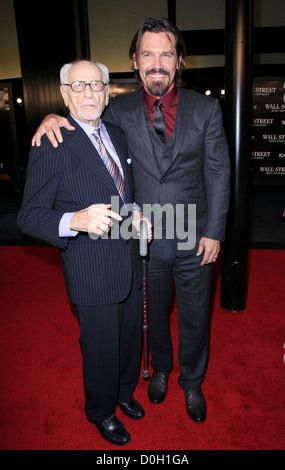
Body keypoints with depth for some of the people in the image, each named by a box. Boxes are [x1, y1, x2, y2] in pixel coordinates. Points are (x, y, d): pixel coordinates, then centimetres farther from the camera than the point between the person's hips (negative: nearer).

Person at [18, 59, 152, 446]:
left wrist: (138, 217, 0)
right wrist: (75, 220, -34)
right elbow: (29, 217, -16)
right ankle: (101, 411, 43)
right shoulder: (51, 145, -15)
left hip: (129, 260, 7)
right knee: (101, 348, 12)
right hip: (92, 271, -6)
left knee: (130, 337, 24)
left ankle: (124, 392, 53)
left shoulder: (118, 136, 7)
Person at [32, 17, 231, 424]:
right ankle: (160, 368, 51)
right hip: (146, 240, 1)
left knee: (194, 316, 16)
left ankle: (192, 382, 44)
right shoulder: (121, 110, -4)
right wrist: (55, 117, -12)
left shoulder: (206, 108, -5)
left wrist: (213, 232, -7)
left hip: (194, 239, 0)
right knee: (153, 313, 20)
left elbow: (218, 173, -3)